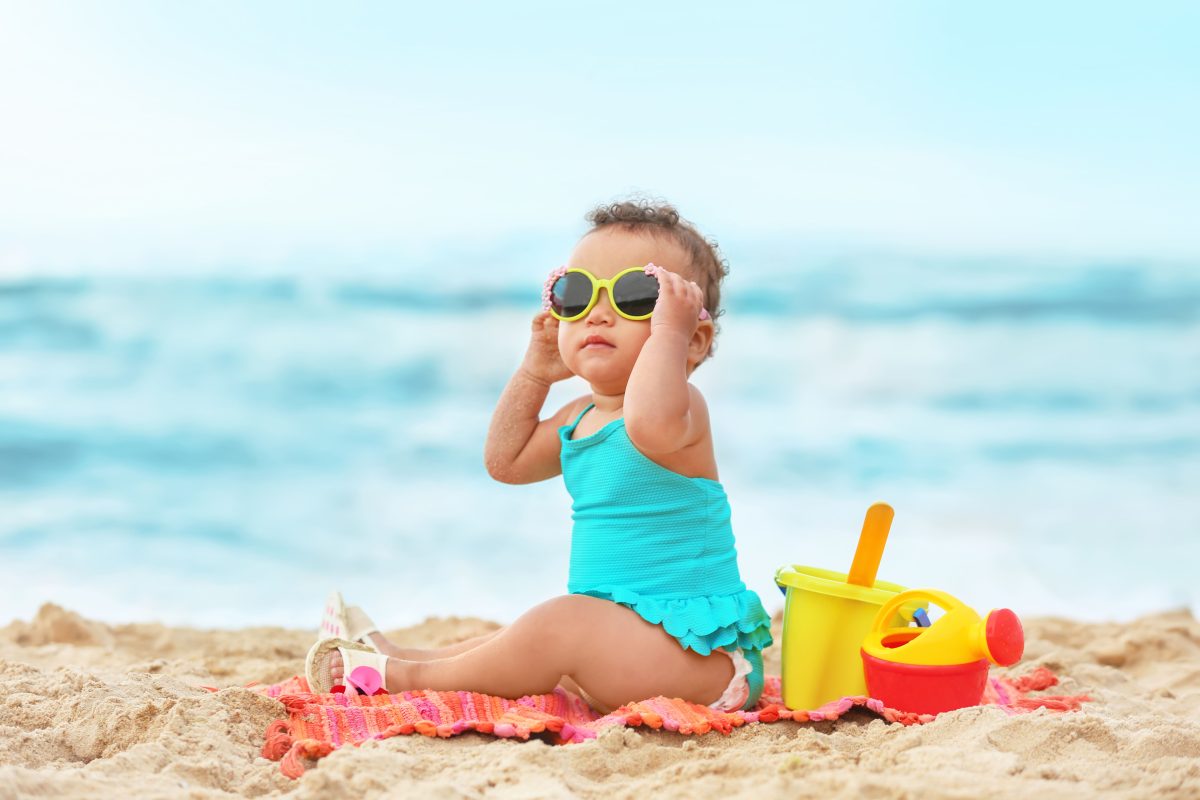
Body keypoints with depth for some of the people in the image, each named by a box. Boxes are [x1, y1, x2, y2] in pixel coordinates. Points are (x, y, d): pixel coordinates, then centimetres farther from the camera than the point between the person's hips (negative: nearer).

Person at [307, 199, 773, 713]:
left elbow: (652, 425, -44)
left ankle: (410, 676, -9)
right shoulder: (581, 419, 12)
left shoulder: (681, 406, -18)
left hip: (701, 654, -10)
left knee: (564, 625, -24)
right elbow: (505, 462, 25)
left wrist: (668, 331, -32)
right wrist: (536, 370, 16)